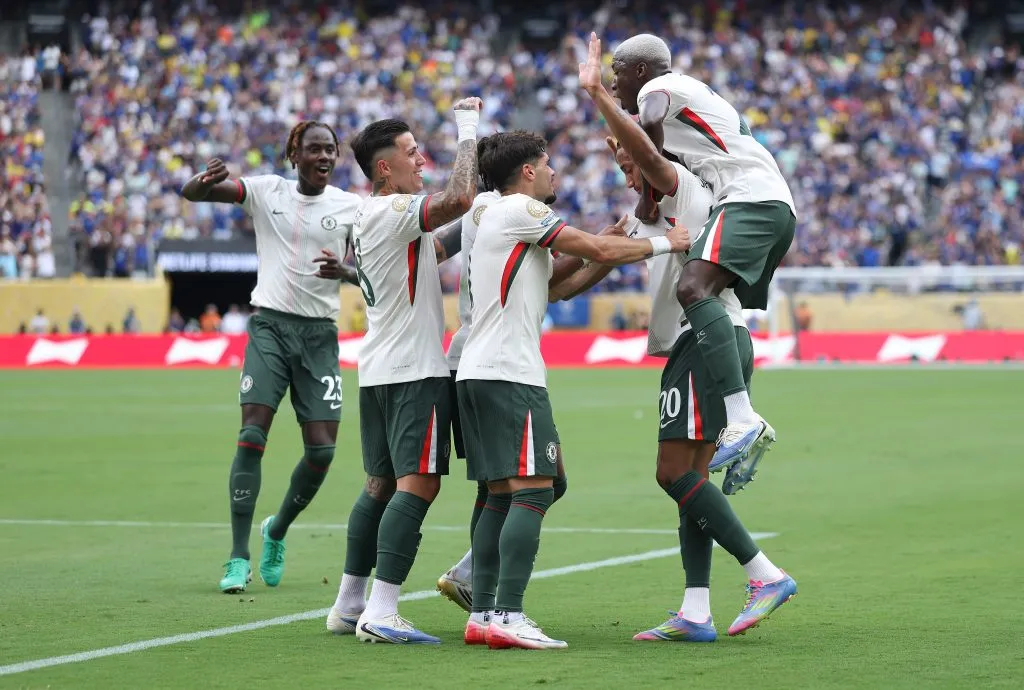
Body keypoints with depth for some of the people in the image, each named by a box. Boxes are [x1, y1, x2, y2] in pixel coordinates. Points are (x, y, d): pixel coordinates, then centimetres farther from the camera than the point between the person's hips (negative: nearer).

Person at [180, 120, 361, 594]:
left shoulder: (351, 207, 2)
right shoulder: (267, 191, 1)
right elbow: (190, 194, -3)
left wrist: (346, 271, -18)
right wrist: (206, 181, -27)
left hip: (320, 335, 2)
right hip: (270, 325, -1)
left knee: (322, 449, -4)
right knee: (252, 435, -13)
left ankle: (277, 531, 24)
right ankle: (238, 559, -9)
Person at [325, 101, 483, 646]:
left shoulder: (367, 217, 16)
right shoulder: (393, 211, -14)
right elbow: (458, 198, -29)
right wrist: (468, 127, -18)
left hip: (377, 370, 10)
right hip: (412, 371, -10)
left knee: (381, 484, 15)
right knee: (418, 485, -12)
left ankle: (349, 605, 17)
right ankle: (380, 614, -18)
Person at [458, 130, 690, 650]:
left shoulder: (499, 219, 24)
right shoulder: (518, 209, -6)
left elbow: (556, 284, 26)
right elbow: (599, 250, -8)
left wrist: (613, 246, 19)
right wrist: (663, 243, 4)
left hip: (477, 373, 10)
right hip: (509, 373, -10)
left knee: (501, 495, 10)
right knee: (534, 490, -13)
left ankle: (482, 615, 6)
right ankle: (508, 618, -20)